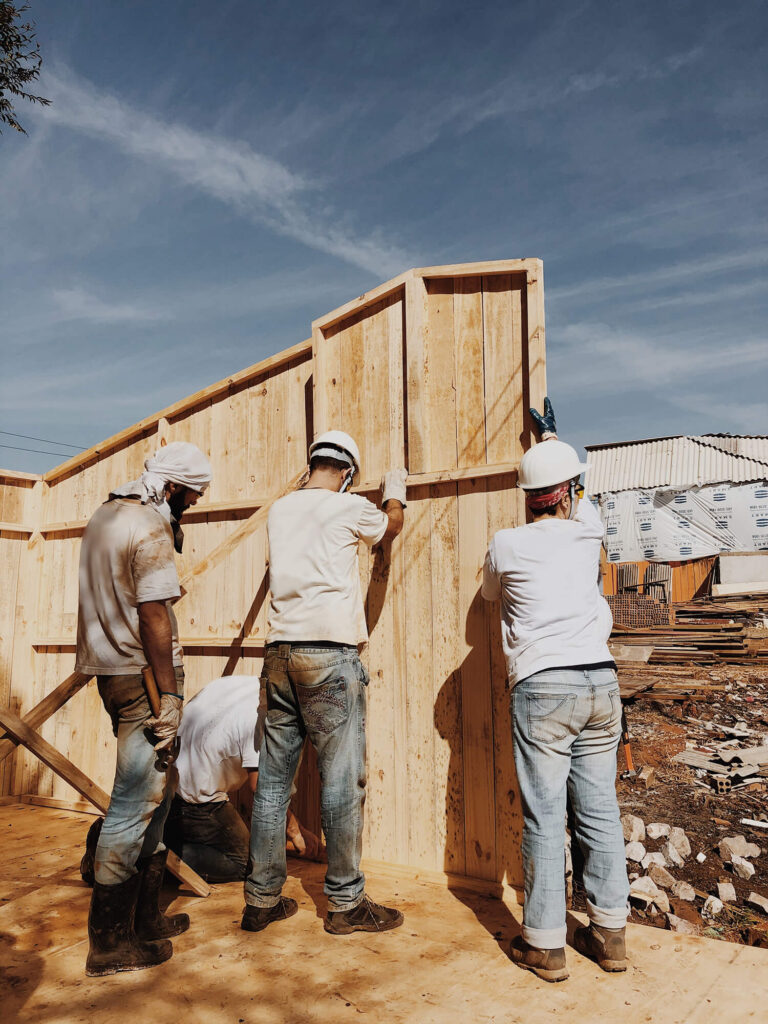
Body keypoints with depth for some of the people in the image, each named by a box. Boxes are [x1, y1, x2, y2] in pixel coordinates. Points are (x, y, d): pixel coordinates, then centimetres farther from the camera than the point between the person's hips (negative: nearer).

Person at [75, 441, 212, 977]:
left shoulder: (108, 512, 13)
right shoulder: (151, 531, -17)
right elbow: (153, 615, -21)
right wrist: (170, 693, -18)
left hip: (113, 670, 10)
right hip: (141, 676, -10)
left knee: (154, 793, 18)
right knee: (136, 804, -1)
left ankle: (144, 916, 29)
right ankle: (111, 943, 10)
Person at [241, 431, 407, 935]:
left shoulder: (279, 510, 13)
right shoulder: (350, 507, -2)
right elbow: (390, 526, 19)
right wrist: (396, 492, 39)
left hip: (280, 652, 6)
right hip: (330, 654, -6)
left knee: (273, 779, 11)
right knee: (342, 780, 3)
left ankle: (262, 899, 21)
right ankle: (346, 902, 13)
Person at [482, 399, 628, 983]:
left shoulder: (507, 546, -3)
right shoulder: (588, 531, 6)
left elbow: (490, 594, 18)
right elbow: (576, 497, 30)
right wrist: (551, 436, 45)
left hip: (542, 687, -4)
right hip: (601, 680, 4)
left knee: (545, 817, 2)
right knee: (600, 811, 12)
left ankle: (546, 945, 11)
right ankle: (609, 934, 23)